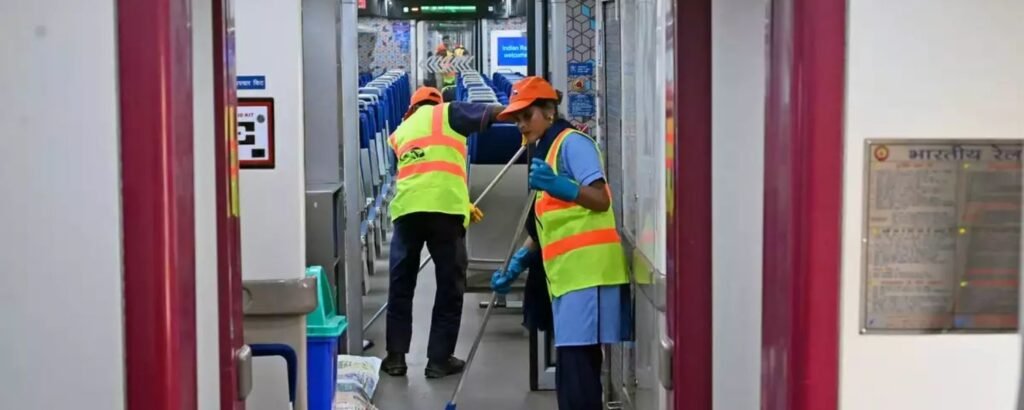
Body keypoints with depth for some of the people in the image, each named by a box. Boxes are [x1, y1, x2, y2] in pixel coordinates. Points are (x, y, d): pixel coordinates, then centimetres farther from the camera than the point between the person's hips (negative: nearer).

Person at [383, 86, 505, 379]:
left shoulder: (400, 132, 29)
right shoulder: (448, 112, 17)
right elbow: (491, 113, 3)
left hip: (406, 207, 4)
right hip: (444, 207, -3)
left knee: (400, 285, 15)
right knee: (450, 286, 9)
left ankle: (395, 357, 18)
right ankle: (439, 360, 12)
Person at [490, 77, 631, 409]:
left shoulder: (572, 142, -4)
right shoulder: (545, 152, 23)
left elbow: (601, 199, -17)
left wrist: (558, 186, -30)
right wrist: (517, 263, 15)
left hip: (587, 269, -10)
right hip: (568, 273, 10)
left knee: (577, 362, -14)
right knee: (574, 363, 10)